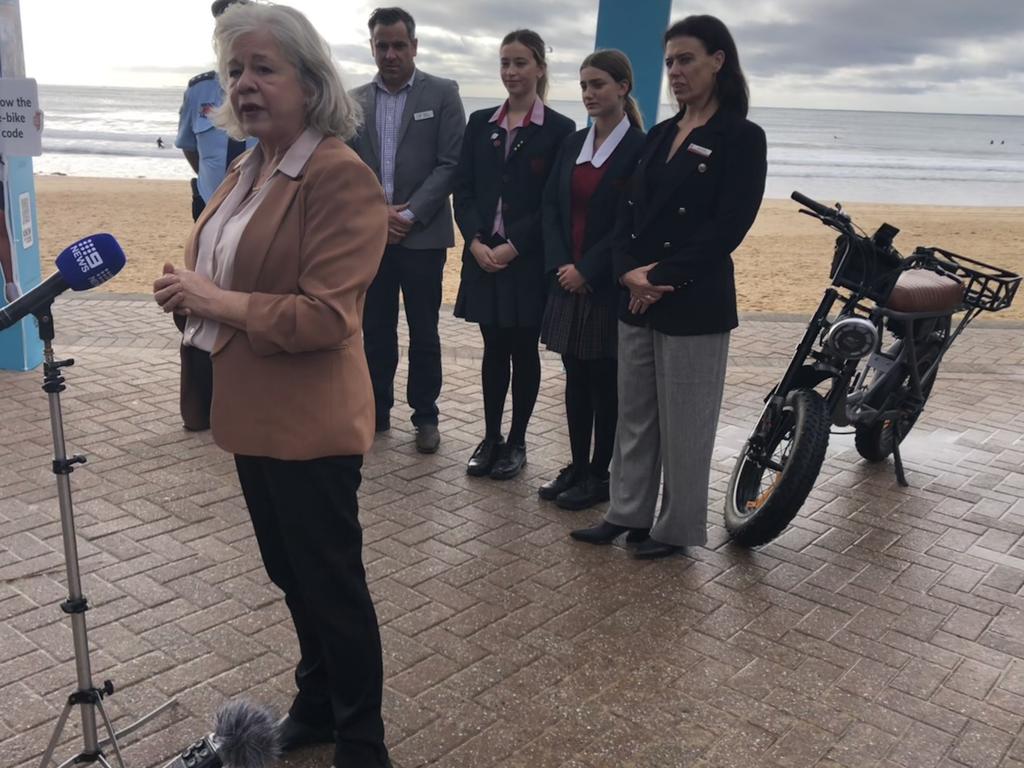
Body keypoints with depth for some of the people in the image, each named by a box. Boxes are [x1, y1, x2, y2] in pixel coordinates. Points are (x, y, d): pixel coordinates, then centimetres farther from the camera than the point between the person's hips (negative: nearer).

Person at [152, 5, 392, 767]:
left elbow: (324, 316, -24)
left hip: (308, 421, -9)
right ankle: (317, 705, 44)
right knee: (291, 573, 22)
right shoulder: (247, 169, 11)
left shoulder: (341, 175, -18)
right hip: (253, 412, 9)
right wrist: (190, 290, 0)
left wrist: (215, 301, -17)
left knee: (332, 581, 6)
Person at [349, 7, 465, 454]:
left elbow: (451, 164, -6)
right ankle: (376, 410, 22)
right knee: (375, 329, 9)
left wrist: (410, 215, -13)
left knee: (423, 332, 4)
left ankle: (425, 416, 16)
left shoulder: (443, 94, 0)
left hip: (422, 234, -3)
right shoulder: (355, 101, 10)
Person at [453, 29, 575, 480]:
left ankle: (517, 441, 18)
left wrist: (513, 246, -14)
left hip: (529, 261, -3)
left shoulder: (559, 129, -2)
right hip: (483, 256, 3)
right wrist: (476, 241, -9)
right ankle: (491, 438, 21)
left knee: (523, 350, 6)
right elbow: (463, 189, 5)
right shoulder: (480, 123, 10)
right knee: (494, 349, 10)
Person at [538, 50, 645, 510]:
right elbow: (551, 205, 7)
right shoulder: (573, 143, 11)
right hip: (568, 279, 6)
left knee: (606, 381, 4)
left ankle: (600, 474, 16)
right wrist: (560, 265, -6)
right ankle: (577, 466, 24)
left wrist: (587, 269, -15)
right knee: (575, 376, 12)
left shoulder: (639, 148, -8)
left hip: (610, 283, -6)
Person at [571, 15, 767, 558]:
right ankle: (627, 514, 27)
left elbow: (726, 230, -13)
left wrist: (660, 278, -15)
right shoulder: (659, 135, 14)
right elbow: (630, 212, 9)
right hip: (637, 300, 6)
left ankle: (677, 528, 21)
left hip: (693, 306, -6)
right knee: (634, 416, 13)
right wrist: (629, 271, -9)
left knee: (683, 425, 5)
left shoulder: (742, 138, -6)